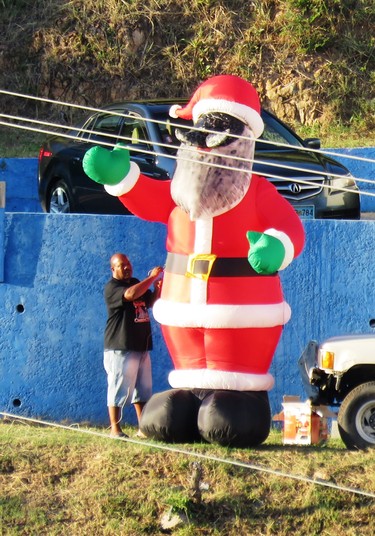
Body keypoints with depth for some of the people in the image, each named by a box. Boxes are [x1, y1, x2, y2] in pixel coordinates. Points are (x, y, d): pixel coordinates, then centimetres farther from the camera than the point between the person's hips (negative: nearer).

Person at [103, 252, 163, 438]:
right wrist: (152, 277, -25)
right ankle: (115, 429, 0)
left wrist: (157, 288, 0)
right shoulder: (112, 287, -11)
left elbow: (151, 303, 19)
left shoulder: (136, 283, 17)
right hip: (120, 348, -8)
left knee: (143, 389, 11)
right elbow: (131, 294, -29)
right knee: (119, 388, -6)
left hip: (141, 346, 8)